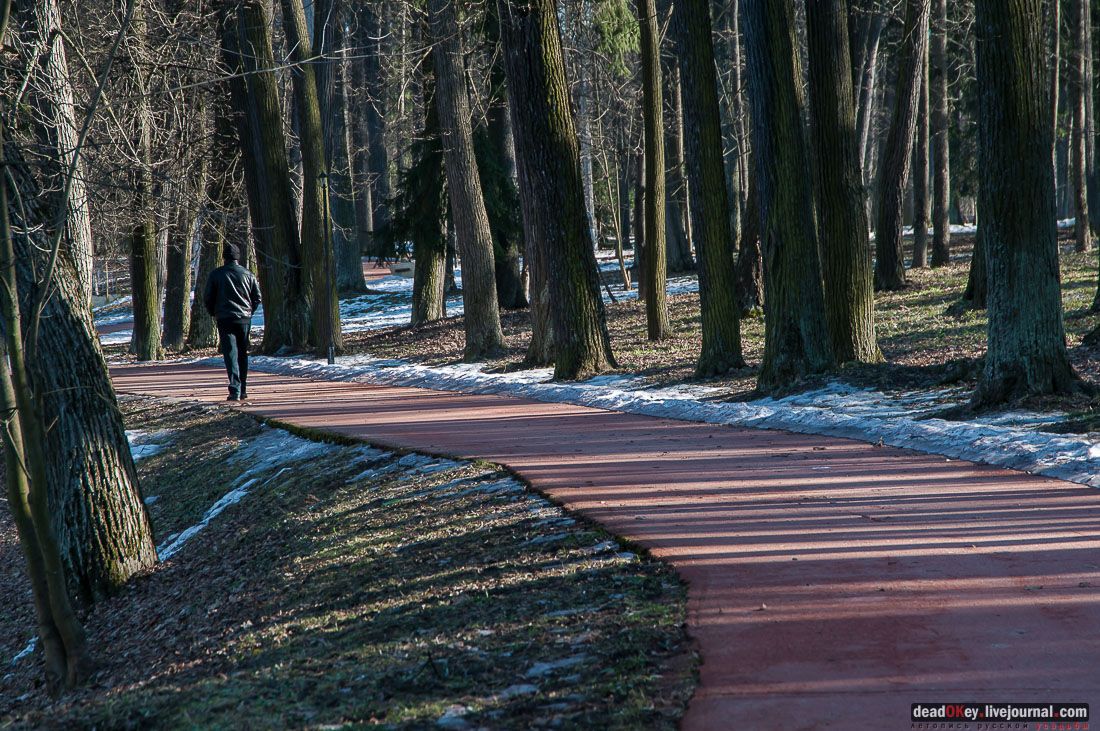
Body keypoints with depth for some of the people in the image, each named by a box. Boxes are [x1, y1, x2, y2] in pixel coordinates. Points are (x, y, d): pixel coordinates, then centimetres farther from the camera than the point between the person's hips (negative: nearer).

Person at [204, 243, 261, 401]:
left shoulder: (216, 274, -2)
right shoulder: (248, 275, 2)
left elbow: (207, 298, 1)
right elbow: (257, 298, 6)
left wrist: (214, 314, 16)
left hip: (225, 318, -2)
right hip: (245, 319, 2)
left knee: (230, 354, -5)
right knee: (242, 355, 13)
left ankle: (235, 389, -20)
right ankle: (243, 391, 16)